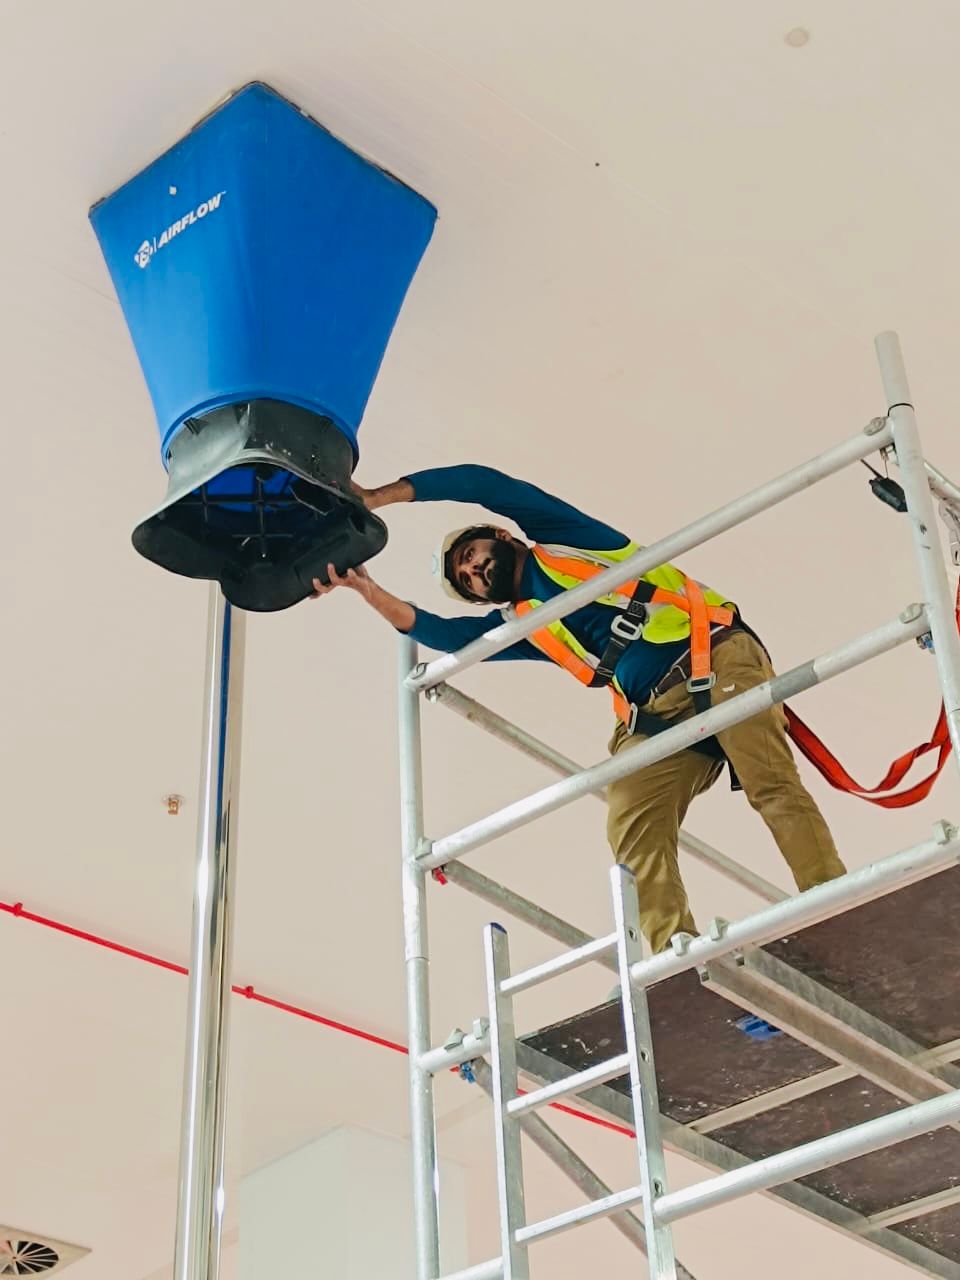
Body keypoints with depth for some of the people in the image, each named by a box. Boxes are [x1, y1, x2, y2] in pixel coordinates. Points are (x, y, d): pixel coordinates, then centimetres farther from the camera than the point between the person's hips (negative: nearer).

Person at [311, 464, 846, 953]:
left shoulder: (557, 539, 13)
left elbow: (481, 483, 6)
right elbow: (442, 633, 9)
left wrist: (376, 496, 9)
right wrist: (367, 588, -2)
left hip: (715, 657, -5)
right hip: (656, 715, 5)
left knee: (772, 786, -22)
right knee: (634, 830, -18)